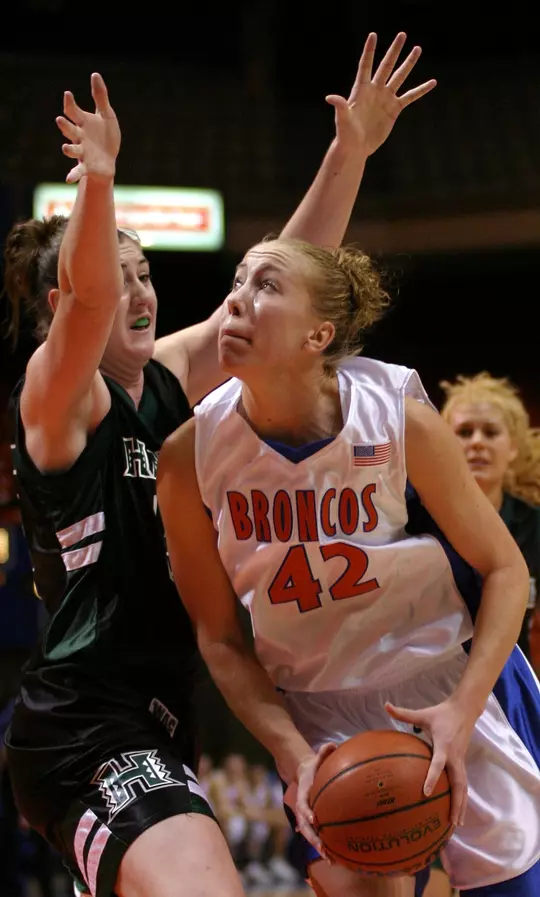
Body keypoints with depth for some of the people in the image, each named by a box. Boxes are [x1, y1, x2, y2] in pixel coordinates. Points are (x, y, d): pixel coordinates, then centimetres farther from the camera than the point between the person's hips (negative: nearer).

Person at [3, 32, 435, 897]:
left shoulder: (170, 377, 12)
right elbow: (87, 304, -30)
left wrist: (350, 151, 2)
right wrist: (98, 182, -47)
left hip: (155, 719, 9)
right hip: (86, 724, -9)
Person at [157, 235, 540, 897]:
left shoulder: (402, 420, -20)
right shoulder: (190, 457, -16)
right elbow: (219, 639, -5)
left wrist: (462, 712, -21)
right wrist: (294, 756, -16)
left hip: (455, 679, -1)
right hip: (319, 708, 1)